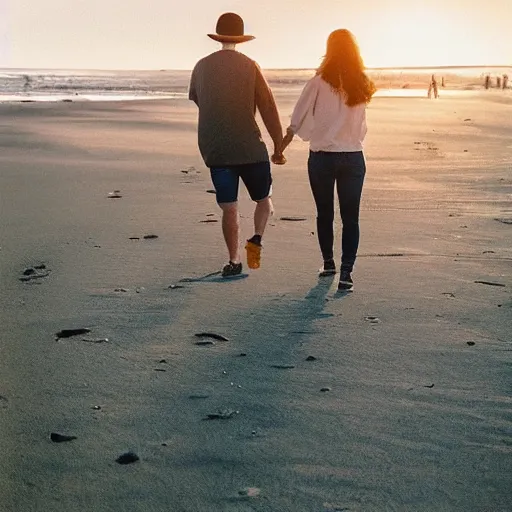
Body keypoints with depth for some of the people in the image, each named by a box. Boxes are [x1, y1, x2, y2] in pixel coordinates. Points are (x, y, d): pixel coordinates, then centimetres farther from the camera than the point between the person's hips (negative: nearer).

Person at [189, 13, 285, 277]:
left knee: (229, 208, 8)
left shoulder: (202, 67, 3)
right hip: (250, 147, -2)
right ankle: (256, 239, -5)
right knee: (263, 199, 16)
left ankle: (234, 260, 7)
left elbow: (195, 99, 21)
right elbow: (268, 108, -6)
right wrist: (278, 147, -1)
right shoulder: (250, 66, -5)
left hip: (214, 149, 2)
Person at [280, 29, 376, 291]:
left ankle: (328, 262, 28)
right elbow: (361, 125, 6)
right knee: (350, 217, 3)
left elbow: (298, 119, -5)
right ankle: (346, 270, -7)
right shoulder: (361, 85, 1)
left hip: (321, 157, -1)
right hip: (353, 157, 2)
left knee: (324, 214, 15)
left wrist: (281, 146, 5)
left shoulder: (319, 82, -9)